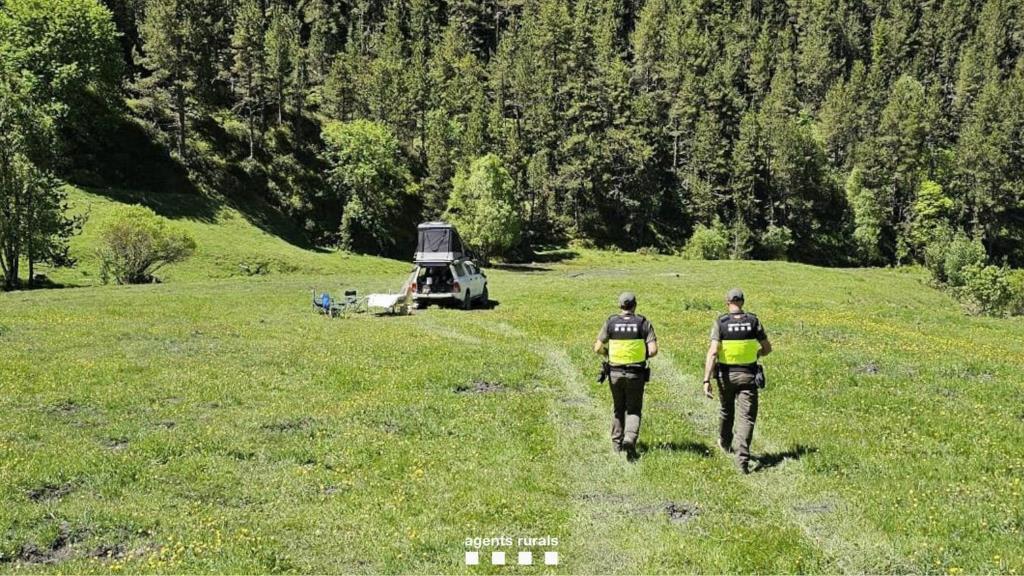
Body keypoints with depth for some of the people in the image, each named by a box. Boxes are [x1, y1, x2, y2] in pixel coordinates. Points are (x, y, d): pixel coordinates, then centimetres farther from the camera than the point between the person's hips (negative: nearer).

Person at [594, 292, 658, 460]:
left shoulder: (611, 323, -2)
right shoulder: (643, 323, -4)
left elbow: (598, 348, -4)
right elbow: (653, 350, -10)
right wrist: (644, 355, 10)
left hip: (615, 372, 1)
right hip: (636, 374, -1)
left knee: (618, 408, 20)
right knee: (633, 410, 9)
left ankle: (617, 443, 27)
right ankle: (630, 439, -15)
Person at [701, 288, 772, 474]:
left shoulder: (720, 322, -8)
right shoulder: (753, 321, -3)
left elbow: (712, 352, -16)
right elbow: (767, 348, 3)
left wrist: (707, 380, -18)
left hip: (726, 374, 1)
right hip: (748, 374, -1)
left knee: (727, 410, 24)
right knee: (747, 417, -1)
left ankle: (725, 443, 47)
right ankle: (742, 457, -16)